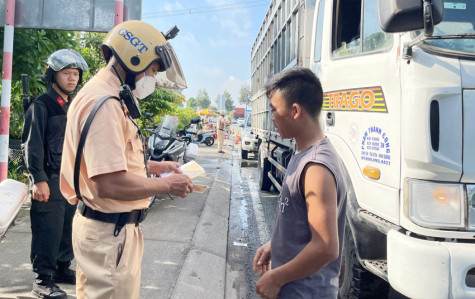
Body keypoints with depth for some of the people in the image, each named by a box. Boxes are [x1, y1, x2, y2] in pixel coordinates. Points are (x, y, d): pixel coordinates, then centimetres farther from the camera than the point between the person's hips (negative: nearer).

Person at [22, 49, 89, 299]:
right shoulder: (41, 105, -7)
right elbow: (31, 145, -12)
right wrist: (38, 179, -19)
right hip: (50, 181, -7)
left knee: (68, 229, 13)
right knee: (48, 231, -4)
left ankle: (62, 269, 27)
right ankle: (43, 279, 6)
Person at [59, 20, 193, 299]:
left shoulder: (106, 97, 11)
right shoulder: (104, 104, -23)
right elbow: (110, 184, -30)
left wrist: (154, 166, 12)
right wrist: (166, 184, -17)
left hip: (113, 227, 11)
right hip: (109, 232, -10)